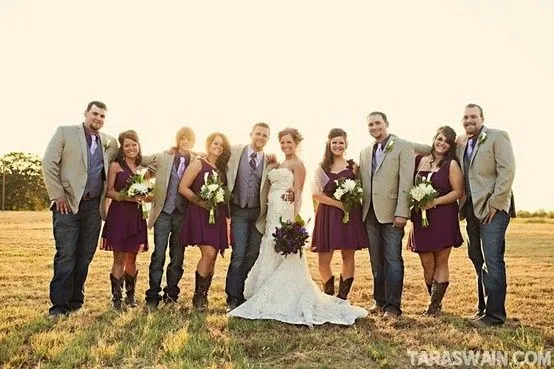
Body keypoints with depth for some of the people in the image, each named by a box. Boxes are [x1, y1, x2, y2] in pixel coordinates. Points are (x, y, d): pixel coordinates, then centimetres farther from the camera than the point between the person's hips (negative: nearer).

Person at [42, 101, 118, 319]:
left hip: (94, 205, 4)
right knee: (65, 255, -6)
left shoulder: (109, 142, 13)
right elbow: (49, 163, -2)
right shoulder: (65, 132, 3)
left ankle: (75, 302, 18)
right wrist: (57, 195, -7)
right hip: (67, 203, -4)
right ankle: (58, 306, 1)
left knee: (85, 256, 7)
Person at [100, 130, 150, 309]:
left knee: (132, 258, 12)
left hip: (136, 216, 4)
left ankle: (130, 295, 25)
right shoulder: (116, 165, -1)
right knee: (119, 259, 0)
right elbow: (108, 191, -5)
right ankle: (117, 298, 8)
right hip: (118, 215, -4)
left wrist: (143, 197, -4)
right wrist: (125, 197, -19)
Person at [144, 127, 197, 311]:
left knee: (178, 256, 9)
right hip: (164, 212, -1)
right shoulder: (162, 158, 4)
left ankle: (171, 295, 22)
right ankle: (152, 298, 5)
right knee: (158, 255, -3)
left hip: (184, 214, 1)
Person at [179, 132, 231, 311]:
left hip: (217, 216, 6)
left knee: (212, 257, 5)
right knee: (209, 253, -17)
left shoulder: (222, 168, 17)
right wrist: (201, 202, -13)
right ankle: (198, 295, -2)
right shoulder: (198, 163, 0)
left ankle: (204, 296, 16)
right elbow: (183, 188, -7)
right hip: (200, 214, -6)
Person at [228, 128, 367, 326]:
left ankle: (289, 304, 5)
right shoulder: (281, 164, 19)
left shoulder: (297, 164, -5)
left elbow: (297, 194, -11)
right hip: (274, 214, 9)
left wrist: (293, 220, -19)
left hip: (285, 215, -9)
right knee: (271, 256, 10)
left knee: (284, 258, -5)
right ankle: (273, 302, 20)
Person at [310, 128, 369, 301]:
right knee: (323, 261, -2)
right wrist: (338, 203, -10)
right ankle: (329, 298, 20)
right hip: (327, 215, 0)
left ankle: (342, 299, 17)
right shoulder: (322, 167, 8)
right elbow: (316, 194, -1)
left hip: (350, 215, 1)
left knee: (348, 258, 3)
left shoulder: (353, 166, 9)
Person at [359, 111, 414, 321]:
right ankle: (380, 301, 22)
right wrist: (360, 210, 7)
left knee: (392, 259, -3)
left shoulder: (402, 147, -2)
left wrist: (401, 212, -16)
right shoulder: (365, 152, 16)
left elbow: (406, 182, -9)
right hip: (370, 214, 6)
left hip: (392, 213, -6)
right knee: (376, 260, 11)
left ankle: (392, 306, 3)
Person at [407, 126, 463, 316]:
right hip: (421, 218, 3)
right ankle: (436, 302, 25)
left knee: (441, 262, 6)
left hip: (444, 218, -3)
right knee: (427, 265, 8)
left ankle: (434, 305, 15)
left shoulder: (451, 164, -3)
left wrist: (435, 201, -17)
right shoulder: (419, 160, 8)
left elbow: (458, 191, -7)